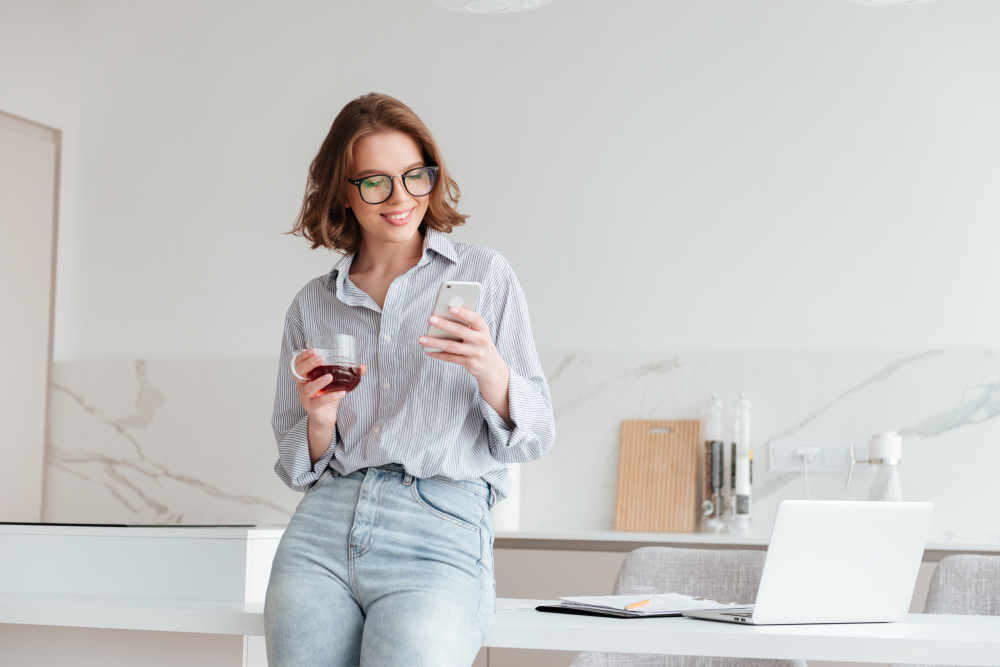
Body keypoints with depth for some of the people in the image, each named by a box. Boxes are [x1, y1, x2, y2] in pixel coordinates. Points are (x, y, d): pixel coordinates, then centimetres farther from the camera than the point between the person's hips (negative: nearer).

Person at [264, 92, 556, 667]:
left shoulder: (483, 274, 7)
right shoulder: (312, 307, 15)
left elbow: (532, 440, 4)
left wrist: (490, 371, -15)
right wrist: (320, 421, -3)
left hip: (441, 536, -3)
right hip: (323, 531, 3)